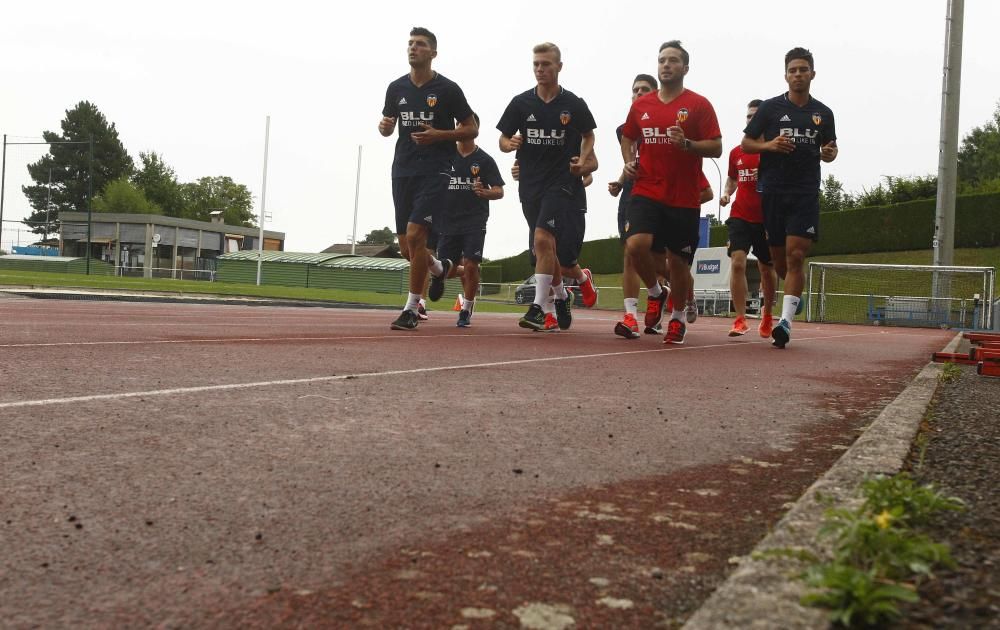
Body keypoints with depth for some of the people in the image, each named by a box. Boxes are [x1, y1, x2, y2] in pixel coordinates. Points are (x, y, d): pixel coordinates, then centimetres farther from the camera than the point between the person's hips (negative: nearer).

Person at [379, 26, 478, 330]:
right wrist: (384, 126, -3)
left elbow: (471, 129, 2)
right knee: (406, 247, 6)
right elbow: (388, 124, 22)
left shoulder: (448, 89, -2)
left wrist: (438, 135, -13)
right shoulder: (396, 88, 10)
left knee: (415, 235, -18)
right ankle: (439, 268, 40)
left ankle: (411, 308, -6)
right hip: (403, 170, 5)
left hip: (434, 171, -5)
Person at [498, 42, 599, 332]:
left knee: (543, 239, -23)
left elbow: (588, 136, 16)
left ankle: (538, 307, -17)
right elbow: (503, 141, 9)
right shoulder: (521, 103, 4)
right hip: (531, 183, 4)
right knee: (544, 251, 12)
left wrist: (583, 160, -1)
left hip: (563, 181, -4)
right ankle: (561, 297, 37)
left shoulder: (574, 104, 0)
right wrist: (510, 144, -14)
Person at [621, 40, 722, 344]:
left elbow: (716, 148, -4)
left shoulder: (699, 105, 0)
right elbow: (628, 138, 26)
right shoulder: (641, 105, 10)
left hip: (684, 199, -2)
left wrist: (687, 144, -20)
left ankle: (677, 318, 28)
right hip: (646, 192, 2)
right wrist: (629, 162, 7)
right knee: (636, 244, -21)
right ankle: (655, 292, 9)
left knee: (678, 261, 4)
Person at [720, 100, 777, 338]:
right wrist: (727, 193, 5)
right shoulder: (736, 152, 9)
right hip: (740, 216, 2)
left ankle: (767, 316, 34)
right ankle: (740, 319, -12)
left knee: (767, 269, 11)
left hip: (767, 219, -2)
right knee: (737, 262, -15)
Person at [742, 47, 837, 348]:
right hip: (772, 190, 0)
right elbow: (746, 143, 7)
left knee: (795, 256, -13)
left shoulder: (823, 113, 11)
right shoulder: (770, 107, 4)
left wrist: (828, 153, -3)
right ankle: (796, 293, 38)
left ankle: (785, 321, -15)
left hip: (806, 192, 0)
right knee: (779, 259, 6)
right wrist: (769, 145, -12)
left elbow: (830, 149, 22)